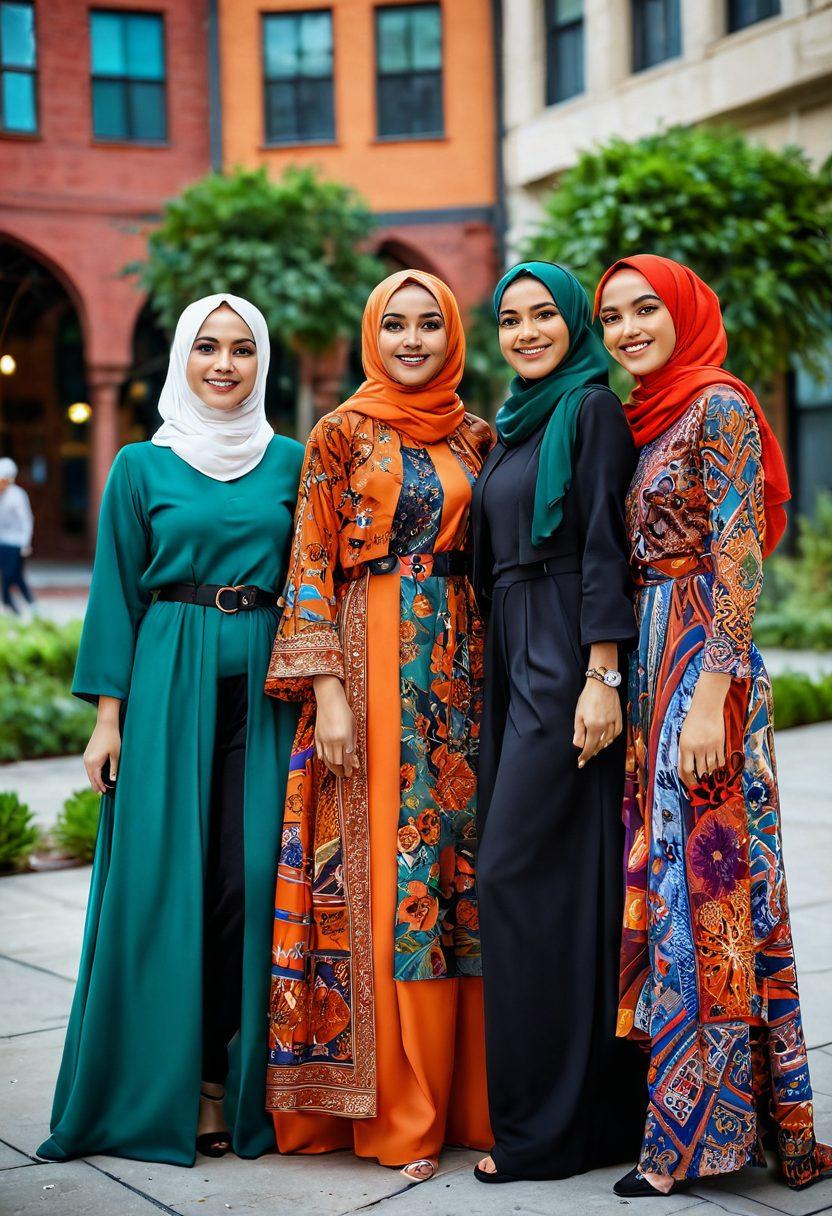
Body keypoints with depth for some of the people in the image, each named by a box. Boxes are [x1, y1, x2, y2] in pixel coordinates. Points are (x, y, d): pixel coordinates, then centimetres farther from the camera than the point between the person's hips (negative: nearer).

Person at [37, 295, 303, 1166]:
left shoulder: (290, 462, 10)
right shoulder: (142, 466, 6)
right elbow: (117, 591, 5)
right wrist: (108, 715, -1)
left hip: (264, 684, 1)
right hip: (170, 679, -1)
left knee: (251, 878, -2)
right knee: (162, 879, -2)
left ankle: (229, 1084, 9)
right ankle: (160, 1088, 9)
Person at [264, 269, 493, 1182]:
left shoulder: (475, 439, 13)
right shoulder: (340, 436, 1)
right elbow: (311, 567, -4)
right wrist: (327, 691, -12)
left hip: (460, 669, 4)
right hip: (372, 668, -4)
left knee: (461, 860, 4)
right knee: (384, 872, -3)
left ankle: (462, 1096, 15)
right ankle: (395, 1114, 6)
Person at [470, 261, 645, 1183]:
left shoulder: (592, 408, -5)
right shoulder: (515, 425, 20)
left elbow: (604, 546, -14)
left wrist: (602, 677, -20)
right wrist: (498, 675, 17)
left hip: (566, 662, -9)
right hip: (514, 660, 9)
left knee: (522, 872, -9)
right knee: (552, 875, 9)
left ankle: (545, 1123, 0)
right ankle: (594, 1104, 18)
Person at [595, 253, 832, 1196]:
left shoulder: (719, 407, -8)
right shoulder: (645, 418, 17)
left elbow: (739, 561, -15)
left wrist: (709, 696, -21)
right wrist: (643, 684, 13)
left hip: (703, 666, -9)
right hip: (652, 663, 9)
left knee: (704, 881, -4)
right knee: (667, 873, 10)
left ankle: (694, 1130, 5)